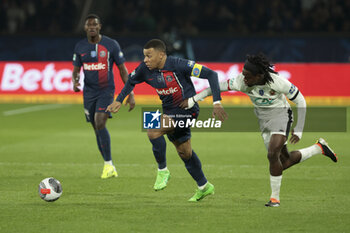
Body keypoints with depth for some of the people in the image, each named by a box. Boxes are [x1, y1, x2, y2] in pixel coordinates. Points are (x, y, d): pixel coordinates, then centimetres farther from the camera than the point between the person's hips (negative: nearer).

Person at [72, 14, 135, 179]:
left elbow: (123, 70, -1)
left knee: (100, 124, -22)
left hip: (106, 91, -4)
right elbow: (76, 70, 13)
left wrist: (130, 94, -5)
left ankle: (108, 164, -12)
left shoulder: (111, 45, -5)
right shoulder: (80, 47, 4)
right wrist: (75, 82, -11)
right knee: (97, 129, 5)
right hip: (89, 92, 4)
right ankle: (110, 168, 15)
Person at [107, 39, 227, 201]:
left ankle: (162, 171, -8)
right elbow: (131, 81, 16)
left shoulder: (178, 65, -25)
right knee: (184, 152, 17)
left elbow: (211, 74, -22)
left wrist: (216, 103, -28)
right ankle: (204, 187, 36)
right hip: (170, 112, 7)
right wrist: (119, 100, 4)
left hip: (187, 110, -7)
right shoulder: (145, 69, -7)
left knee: (153, 131, -26)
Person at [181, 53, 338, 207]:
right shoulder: (241, 82, -19)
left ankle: (275, 197, -8)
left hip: (280, 114, -5)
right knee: (284, 162, 5)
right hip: (263, 119, 5)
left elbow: (300, 101, -15)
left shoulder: (277, 82, -27)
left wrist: (298, 130, -13)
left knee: (273, 155, -24)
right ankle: (319, 148, 31)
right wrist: (193, 99, -12)